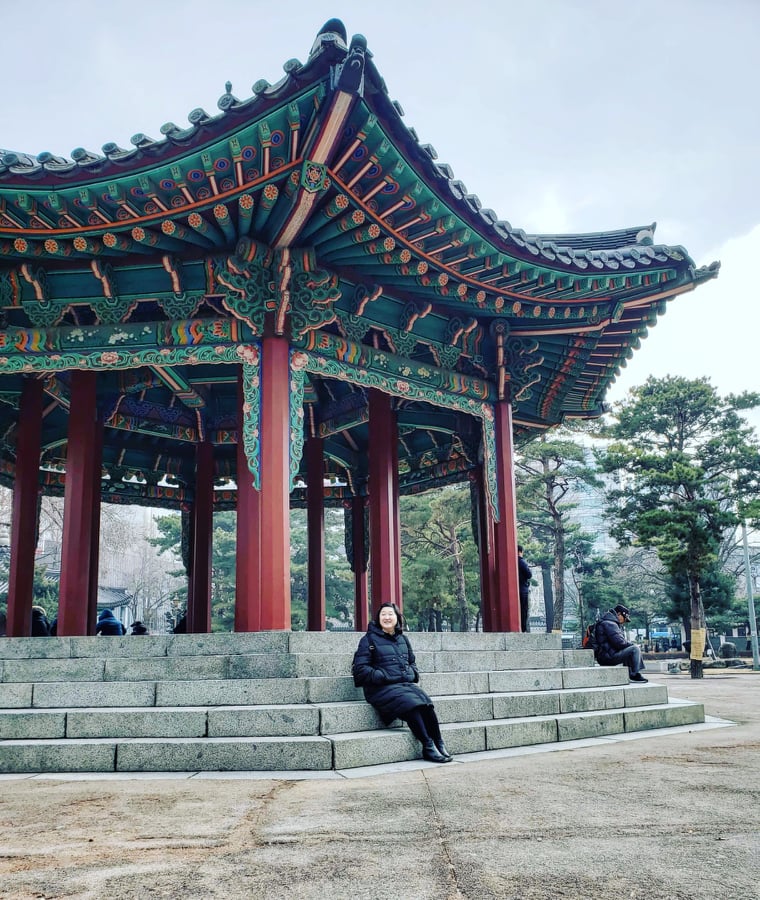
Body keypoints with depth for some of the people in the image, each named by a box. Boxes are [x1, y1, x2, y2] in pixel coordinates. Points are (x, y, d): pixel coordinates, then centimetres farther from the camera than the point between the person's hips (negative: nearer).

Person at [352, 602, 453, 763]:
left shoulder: (403, 639, 21)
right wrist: (384, 677, -14)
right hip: (381, 688, -5)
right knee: (410, 702, -32)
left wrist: (413, 674, 7)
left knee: (426, 702, -26)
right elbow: (360, 669, -3)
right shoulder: (369, 639, 4)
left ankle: (439, 745, -24)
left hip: (406, 684, 5)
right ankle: (428, 747, -25)